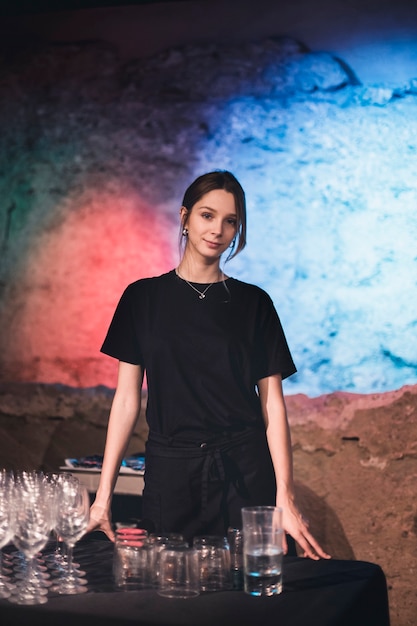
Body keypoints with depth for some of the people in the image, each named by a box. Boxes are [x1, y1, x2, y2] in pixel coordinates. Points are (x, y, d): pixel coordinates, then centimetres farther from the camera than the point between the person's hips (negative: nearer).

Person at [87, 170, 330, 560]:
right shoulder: (143, 297, 5)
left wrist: (285, 498, -8)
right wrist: (103, 497, -3)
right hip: (170, 471, 0)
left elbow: (272, 402, 1)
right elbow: (127, 397, 3)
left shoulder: (254, 303, 5)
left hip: (245, 473, 0)